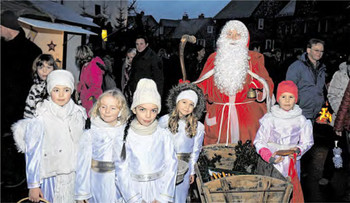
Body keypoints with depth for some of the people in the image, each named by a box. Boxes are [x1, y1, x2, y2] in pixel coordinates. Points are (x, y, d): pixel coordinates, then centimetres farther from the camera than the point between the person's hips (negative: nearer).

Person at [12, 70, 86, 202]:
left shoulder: (78, 114, -1)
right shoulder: (40, 119, -15)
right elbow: (32, 155, -10)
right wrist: (33, 185, -8)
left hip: (75, 176, 4)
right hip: (51, 177, -4)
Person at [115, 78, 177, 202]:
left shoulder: (164, 135, -10)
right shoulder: (126, 136, -12)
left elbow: (171, 166, -7)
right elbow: (121, 171, -9)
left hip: (159, 188, 1)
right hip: (135, 189, -1)